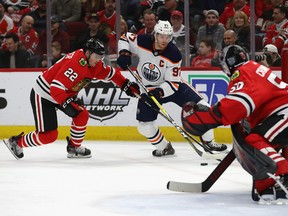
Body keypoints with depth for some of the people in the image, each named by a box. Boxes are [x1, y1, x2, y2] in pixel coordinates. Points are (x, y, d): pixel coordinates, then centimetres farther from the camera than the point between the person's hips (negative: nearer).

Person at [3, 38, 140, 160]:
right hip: (42, 95, -10)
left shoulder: (95, 64, -3)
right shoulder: (75, 64, -32)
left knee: (82, 115, 2)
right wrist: (69, 103, -39)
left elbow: (110, 73, 14)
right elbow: (56, 89, -35)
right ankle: (16, 142, 8)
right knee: (49, 135, -10)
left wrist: (126, 85, 7)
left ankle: (74, 147, 18)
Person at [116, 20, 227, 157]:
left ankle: (209, 142, 7)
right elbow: (125, 38, 0)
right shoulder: (143, 42, -20)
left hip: (172, 86, -1)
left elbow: (173, 83, -23)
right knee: (144, 126, -6)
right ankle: (164, 148, 20)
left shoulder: (174, 55, -25)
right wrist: (124, 53, -19)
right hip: (148, 89, 1)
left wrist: (160, 92, -40)